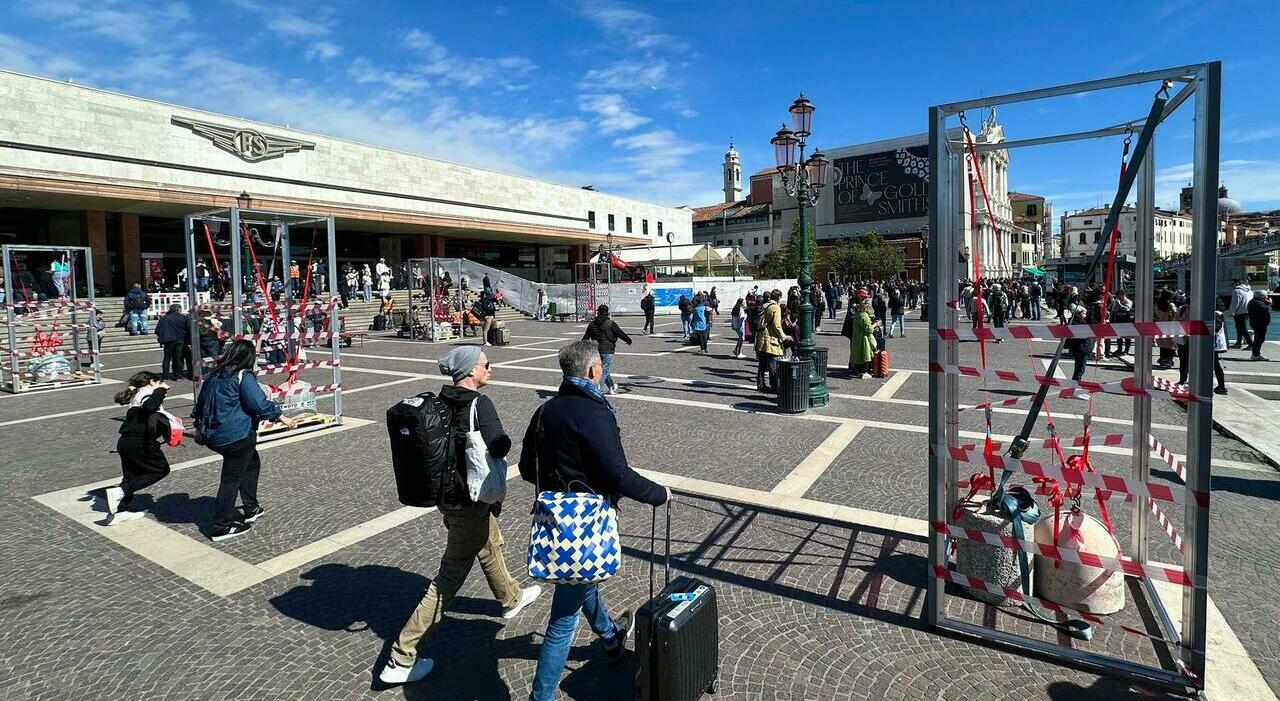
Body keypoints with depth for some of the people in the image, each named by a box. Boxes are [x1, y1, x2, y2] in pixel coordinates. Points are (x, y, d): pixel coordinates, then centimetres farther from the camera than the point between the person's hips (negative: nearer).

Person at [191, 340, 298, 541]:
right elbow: (260, 404, -18)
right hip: (236, 436, -9)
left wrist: (199, 427, 32)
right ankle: (221, 527, 9)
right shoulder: (243, 376, -14)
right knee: (232, 478, 2)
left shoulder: (213, 375, 10)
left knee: (252, 463, 24)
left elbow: (200, 403, 20)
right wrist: (282, 418, -7)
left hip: (212, 434, 9)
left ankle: (251, 509, 31)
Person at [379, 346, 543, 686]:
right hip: (470, 502, -8)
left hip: (447, 493, 8)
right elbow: (499, 447, -29)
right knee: (449, 577, 4)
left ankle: (511, 598, 54)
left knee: (490, 546, 29)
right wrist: (503, 441, -7)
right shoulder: (479, 404, -21)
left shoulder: (442, 401, -1)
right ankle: (401, 659, 12)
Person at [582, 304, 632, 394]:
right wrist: (629, 340, 13)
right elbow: (621, 333, -3)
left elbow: (585, 338, 8)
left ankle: (611, 387, 36)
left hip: (596, 351, 6)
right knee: (605, 371, -2)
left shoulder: (592, 324, 6)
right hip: (607, 351, -6)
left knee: (604, 370, 21)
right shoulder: (611, 323, -9)